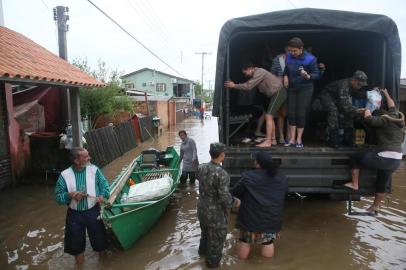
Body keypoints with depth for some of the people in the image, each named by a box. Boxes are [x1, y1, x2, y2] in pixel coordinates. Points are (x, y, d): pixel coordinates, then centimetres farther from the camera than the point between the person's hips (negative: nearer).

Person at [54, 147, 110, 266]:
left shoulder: (94, 169, -7)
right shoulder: (65, 175, -9)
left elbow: (104, 185, -3)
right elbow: (58, 197, -5)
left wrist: (103, 195, -22)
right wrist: (69, 195, -24)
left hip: (93, 211, 0)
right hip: (75, 214, 0)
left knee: (98, 237, 13)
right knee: (76, 242, 14)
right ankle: (79, 264, 40)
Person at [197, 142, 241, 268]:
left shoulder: (201, 168, -9)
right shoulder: (222, 174, -31)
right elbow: (225, 198, -29)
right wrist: (235, 202, -9)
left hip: (202, 209, 7)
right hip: (216, 214, -7)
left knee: (205, 232, 33)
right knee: (216, 240, 18)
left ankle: (203, 250, 58)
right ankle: (212, 263, 39)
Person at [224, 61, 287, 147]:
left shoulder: (259, 72, -17)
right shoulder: (256, 74, 15)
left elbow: (248, 86, -22)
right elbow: (248, 84, 14)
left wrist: (234, 85, -16)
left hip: (278, 92, -11)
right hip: (274, 94, 11)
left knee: (268, 116, -14)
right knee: (269, 117, 11)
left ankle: (267, 142, -15)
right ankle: (272, 139, 14)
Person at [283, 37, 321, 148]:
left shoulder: (310, 59, -15)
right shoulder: (289, 57, -2)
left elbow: (317, 74, -12)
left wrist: (308, 76, -32)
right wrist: (285, 76, -5)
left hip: (305, 89, -4)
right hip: (291, 88, 4)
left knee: (301, 113, -4)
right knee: (291, 113, 1)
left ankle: (299, 139, 7)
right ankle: (292, 139, 9)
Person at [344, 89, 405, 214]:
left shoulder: (385, 120, -8)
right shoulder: (395, 118, 16)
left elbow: (368, 119, -16)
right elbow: (392, 107, 33)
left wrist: (367, 107, 3)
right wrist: (386, 94, 44)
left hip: (384, 158, -9)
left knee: (356, 157, 10)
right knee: (382, 184, 20)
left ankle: (354, 184, 15)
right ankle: (375, 207, 34)